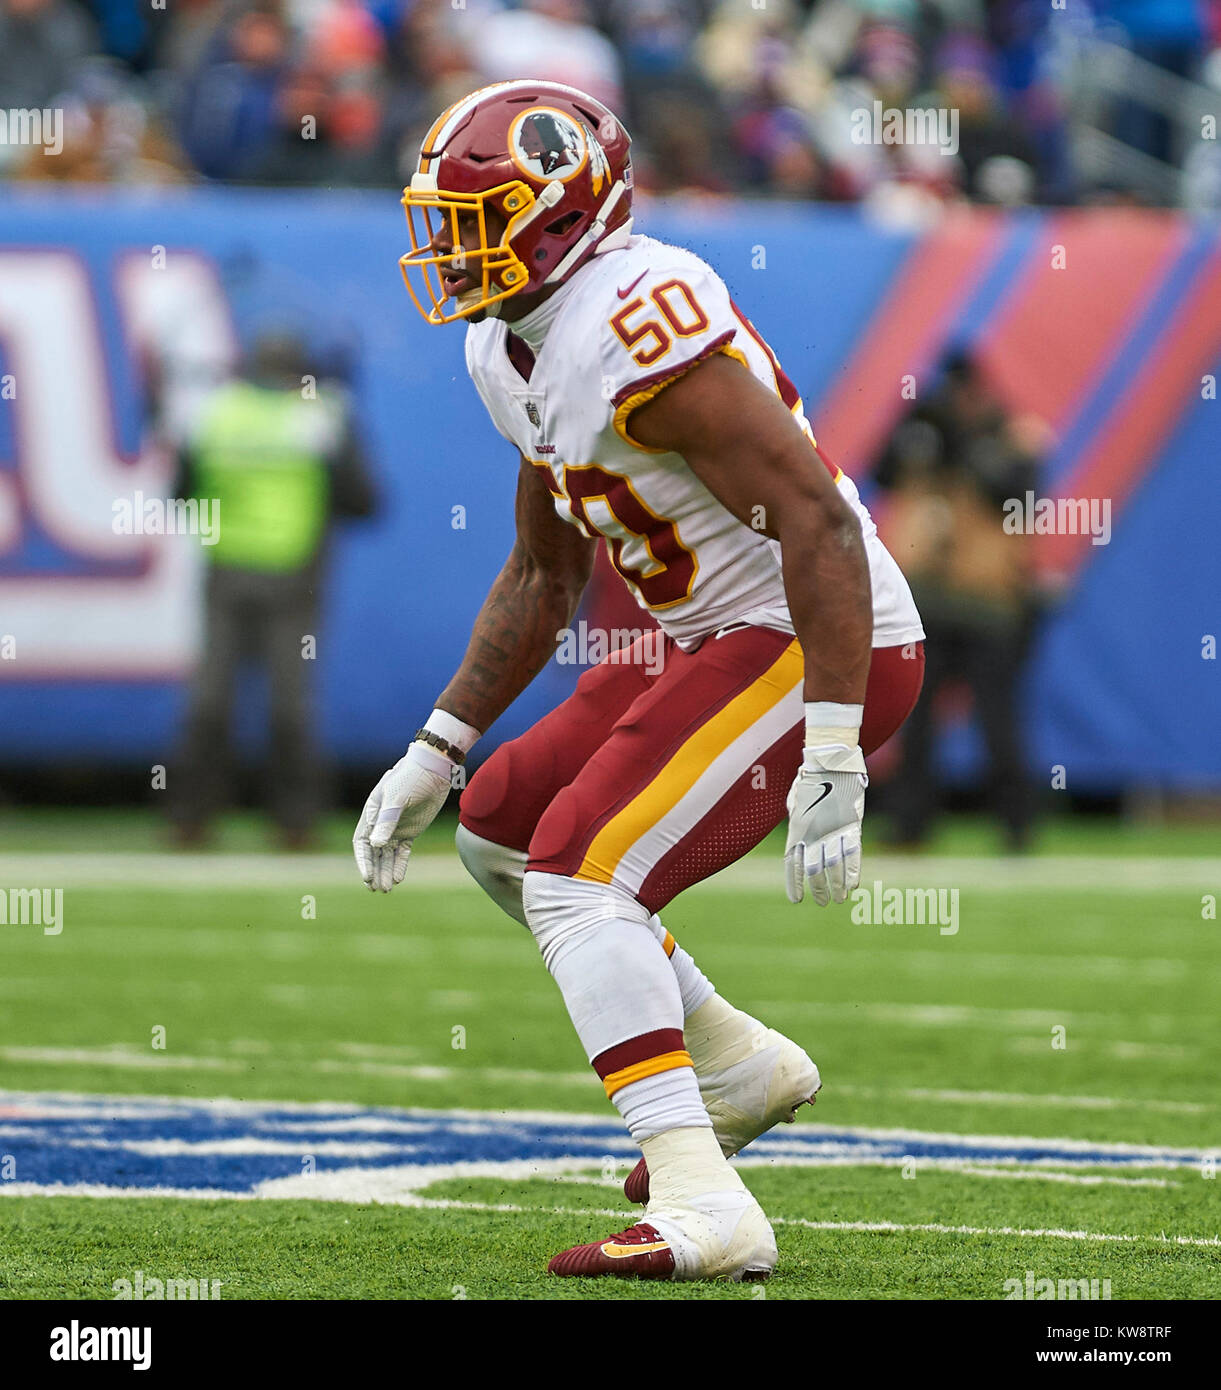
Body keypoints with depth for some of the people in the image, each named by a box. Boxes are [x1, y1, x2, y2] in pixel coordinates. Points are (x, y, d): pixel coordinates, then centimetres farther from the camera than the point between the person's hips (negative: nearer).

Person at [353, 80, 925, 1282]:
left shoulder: (637, 325, -23)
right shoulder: (515, 350, 9)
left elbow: (820, 522, -27)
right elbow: (544, 575, 22)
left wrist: (829, 764, -30)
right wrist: (435, 752, 19)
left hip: (822, 647, -10)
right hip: (719, 641, 10)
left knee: (578, 873, -19)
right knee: (499, 829, 18)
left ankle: (704, 1210, -23)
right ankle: (737, 1064, 28)